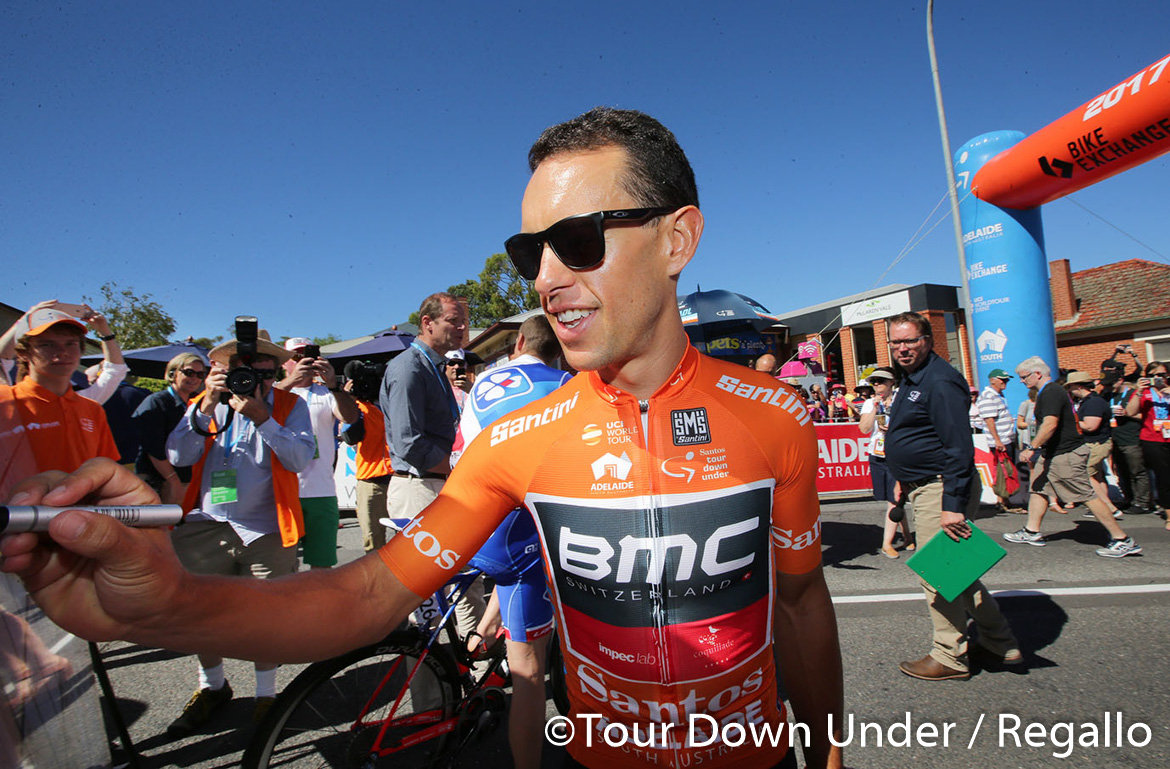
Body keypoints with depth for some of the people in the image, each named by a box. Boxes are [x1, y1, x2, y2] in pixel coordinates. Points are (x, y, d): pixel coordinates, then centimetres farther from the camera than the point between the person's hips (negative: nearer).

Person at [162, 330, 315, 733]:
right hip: (206, 525, 3)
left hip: (265, 529, -2)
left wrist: (262, 418, -21)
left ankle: (266, 693, 28)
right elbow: (178, 455, -5)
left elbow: (300, 458, -12)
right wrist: (207, 406, -16)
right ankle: (212, 686, 38)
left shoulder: (290, 405, 2)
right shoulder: (205, 403, 8)